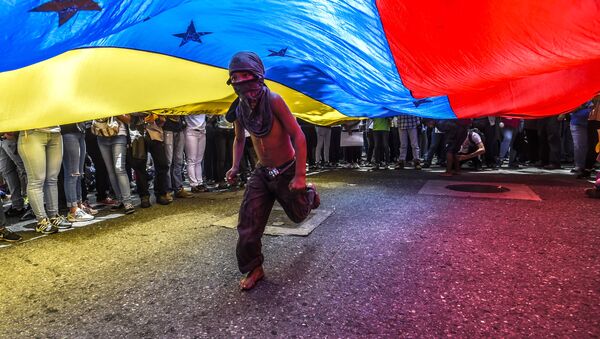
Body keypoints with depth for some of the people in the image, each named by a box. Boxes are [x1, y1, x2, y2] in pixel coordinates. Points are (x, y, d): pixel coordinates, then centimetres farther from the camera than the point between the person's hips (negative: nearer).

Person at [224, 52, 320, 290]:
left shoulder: (273, 101, -22)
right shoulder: (240, 110, -3)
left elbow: (298, 136, -24)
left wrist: (300, 175, -26)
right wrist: (235, 166, 4)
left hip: (287, 171, -4)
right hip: (261, 173, 5)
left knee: (298, 214, 18)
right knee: (248, 221, -5)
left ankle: (309, 192, 52)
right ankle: (254, 269, 14)